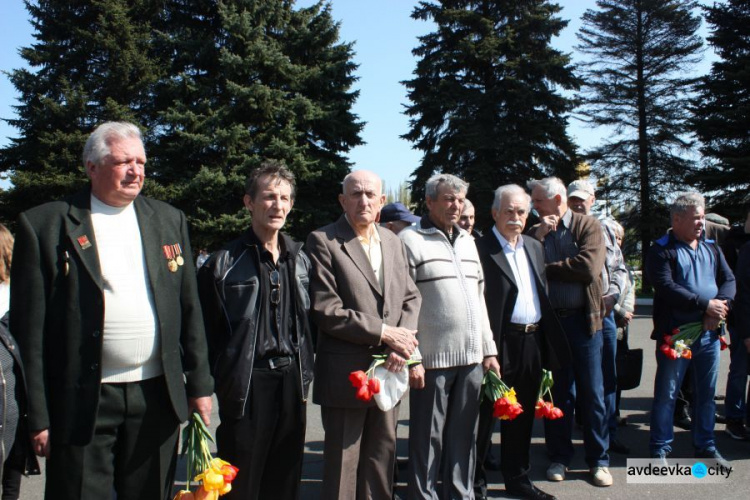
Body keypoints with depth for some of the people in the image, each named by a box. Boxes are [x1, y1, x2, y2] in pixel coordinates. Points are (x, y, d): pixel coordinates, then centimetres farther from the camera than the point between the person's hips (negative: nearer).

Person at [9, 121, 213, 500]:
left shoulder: (168, 220, 8)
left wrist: (199, 384, 8)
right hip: (82, 402, -3)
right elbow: (29, 328, -5)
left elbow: (189, 310, 10)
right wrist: (38, 416, -6)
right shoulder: (44, 225, -3)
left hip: (156, 397, 4)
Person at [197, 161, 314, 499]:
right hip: (247, 383, -4)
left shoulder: (300, 260, 9)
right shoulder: (224, 262, -6)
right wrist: (218, 379, -9)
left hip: (292, 381, 5)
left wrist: (304, 371, 8)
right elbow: (207, 329, -7)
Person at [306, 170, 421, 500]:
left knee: (382, 456, 15)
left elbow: (411, 297, 11)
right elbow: (325, 310, -16)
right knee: (343, 462, 7)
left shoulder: (393, 242, 11)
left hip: (389, 369, 5)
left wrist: (402, 342, -8)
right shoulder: (323, 241, -8)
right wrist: (383, 332, -15)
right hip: (346, 371, -5)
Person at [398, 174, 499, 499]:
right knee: (428, 439, 4)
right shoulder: (410, 240, -5)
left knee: (463, 437, 14)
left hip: (471, 358, 6)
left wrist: (488, 350, 13)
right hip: (432, 359, -6)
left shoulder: (467, 241, 15)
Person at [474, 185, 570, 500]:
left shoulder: (535, 247, 13)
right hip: (500, 343, -7)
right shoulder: (481, 249, -9)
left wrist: (547, 342, 11)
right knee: (486, 415, 5)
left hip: (533, 343, 7)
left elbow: (544, 294, 16)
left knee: (521, 418, 17)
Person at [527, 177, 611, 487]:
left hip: (583, 319, -2)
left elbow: (588, 266, -18)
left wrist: (546, 268, -9)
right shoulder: (537, 231, 7)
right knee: (558, 392, 10)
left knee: (592, 392, 5)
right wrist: (537, 237, -12)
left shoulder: (588, 226, -2)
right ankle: (559, 456, 23)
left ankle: (599, 460, 18)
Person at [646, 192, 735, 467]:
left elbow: (729, 280, 7)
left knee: (706, 393, 13)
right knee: (666, 394, 2)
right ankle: (660, 450, 11)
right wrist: (706, 305, -17)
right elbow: (667, 288, -16)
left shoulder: (711, 248, 14)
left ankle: (705, 446, 26)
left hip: (709, 333, 6)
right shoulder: (661, 250, -5)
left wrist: (720, 306, -12)